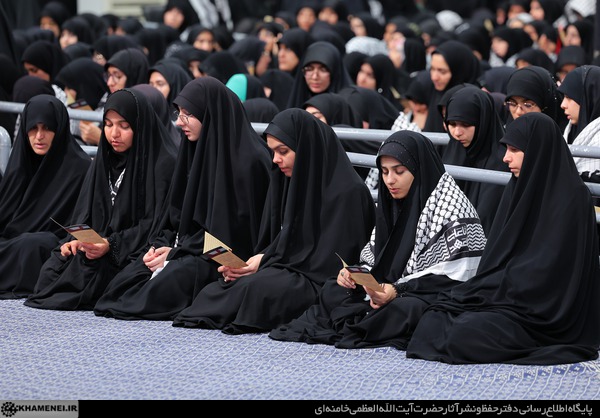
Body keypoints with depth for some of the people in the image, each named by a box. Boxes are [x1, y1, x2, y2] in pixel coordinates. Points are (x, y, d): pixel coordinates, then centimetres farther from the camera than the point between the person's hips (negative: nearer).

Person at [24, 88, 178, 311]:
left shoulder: (163, 164, -8)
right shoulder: (104, 160, 15)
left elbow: (157, 225, -13)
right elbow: (86, 213, 15)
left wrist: (112, 245, -23)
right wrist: (77, 239, -7)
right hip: (99, 246, 6)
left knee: (84, 268, -30)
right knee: (54, 267, -20)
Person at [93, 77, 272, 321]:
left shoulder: (246, 160, -14)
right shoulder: (195, 149, 13)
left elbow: (231, 227, -17)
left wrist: (177, 252, -17)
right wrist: (160, 244, -5)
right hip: (186, 246, 7)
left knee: (168, 281, -32)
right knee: (128, 279, -16)